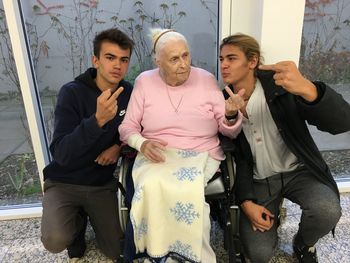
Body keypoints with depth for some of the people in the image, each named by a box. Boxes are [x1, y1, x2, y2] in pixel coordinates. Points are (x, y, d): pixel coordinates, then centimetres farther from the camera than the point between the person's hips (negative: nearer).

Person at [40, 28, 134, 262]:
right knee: (56, 241, -25)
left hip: (103, 184, 3)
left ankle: (88, 215, 28)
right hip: (64, 182, -2)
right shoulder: (72, 93, -18)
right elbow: (61, 154, -27)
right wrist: (98, 119, -41)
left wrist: (119, 146, -13)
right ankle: (77, 221, 11)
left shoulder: (129, 93, -7)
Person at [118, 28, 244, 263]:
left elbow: (229, 132, 3)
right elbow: (127, 127, 6)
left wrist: (231, 115, -20)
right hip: (157, 155, 1)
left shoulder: (206, 80, 1)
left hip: (201, 155, 0)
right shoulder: (144, 81, 4)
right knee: (151, 187, -31)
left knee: (181, 190, -31)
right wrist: (142, 143, -15)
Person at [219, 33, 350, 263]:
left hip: (298, 171, -1)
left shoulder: (281, 87, -16)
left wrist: (307, 89, -46)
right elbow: (235, 158, -1)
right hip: (258, 180, 1)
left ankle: (304, 244, 7)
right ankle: (271, 216, 24)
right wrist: (246, 202, -11)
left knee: (327, 211, -31)